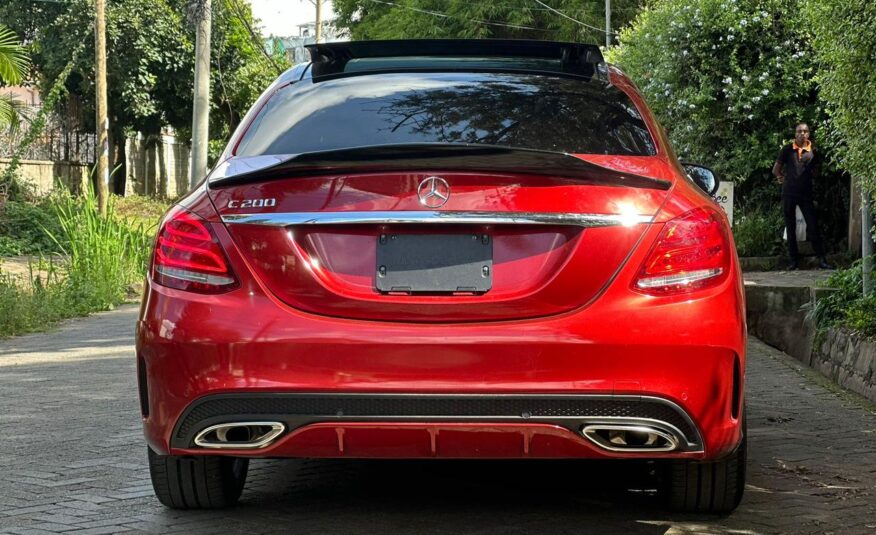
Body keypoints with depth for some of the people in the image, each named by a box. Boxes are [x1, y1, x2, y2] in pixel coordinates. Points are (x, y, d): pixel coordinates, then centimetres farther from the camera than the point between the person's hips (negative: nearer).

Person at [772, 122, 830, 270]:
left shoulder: (813, 151, 3)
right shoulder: (787, 150, 2)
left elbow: (815, 173, 7)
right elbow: (776, 170, 10)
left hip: (806, 193, -1)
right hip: (789, 193, 1)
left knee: (813, 226, -7)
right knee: (790, 228, 6)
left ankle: (821, 259, -5)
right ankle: (793, 260, 11)